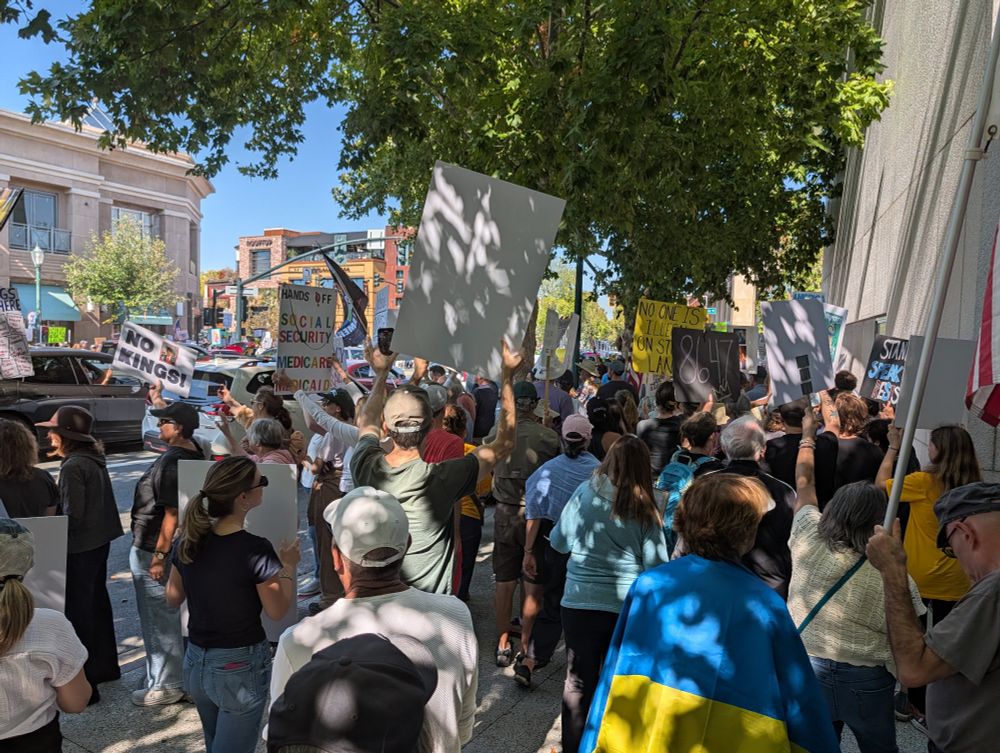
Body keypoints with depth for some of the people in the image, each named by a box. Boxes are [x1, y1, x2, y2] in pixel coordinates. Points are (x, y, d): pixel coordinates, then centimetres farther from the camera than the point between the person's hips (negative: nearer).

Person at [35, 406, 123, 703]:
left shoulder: (72, 466, -20)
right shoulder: (94, 458, 6)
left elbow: (72, 515, -20)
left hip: (80, 547, -9)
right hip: (99, 541, 9)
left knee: (78, 612, 0)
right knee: (97, 603, 20)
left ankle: (84, 683, 8)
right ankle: (105, 666, 34)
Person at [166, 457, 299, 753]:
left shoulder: (189, 540, -6)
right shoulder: (255, 548, -25)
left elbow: (173, 597, 8)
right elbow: (277, 610, -13)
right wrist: (288, 566, 0)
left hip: (195, 662, 7)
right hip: (239, 667, -7)